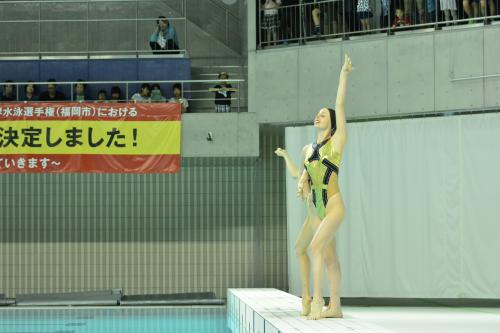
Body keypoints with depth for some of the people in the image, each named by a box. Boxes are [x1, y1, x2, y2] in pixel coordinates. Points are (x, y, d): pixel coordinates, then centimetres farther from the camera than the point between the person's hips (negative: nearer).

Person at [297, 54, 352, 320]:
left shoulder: (336, 142, -4)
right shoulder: (310, 148, 13)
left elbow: (340, 105, -10)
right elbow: (305, 176, 23)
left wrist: (344, 74, -12)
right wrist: (302, 185, -1)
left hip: (334, 206, -7)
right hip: (318, 209, 7)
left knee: (316, 246, -21)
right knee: (329, 257, 8)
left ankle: (317, 300, -22)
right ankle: (334, 306, 11)